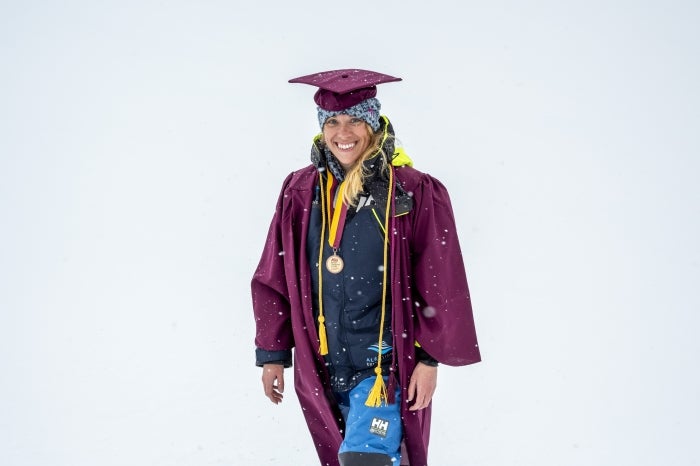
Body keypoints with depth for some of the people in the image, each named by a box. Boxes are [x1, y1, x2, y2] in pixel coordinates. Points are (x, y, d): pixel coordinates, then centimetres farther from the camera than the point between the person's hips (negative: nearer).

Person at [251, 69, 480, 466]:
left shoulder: (413, 193, -9)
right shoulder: (302, 192, 0)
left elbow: (440, 286, -6)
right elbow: (274, 281, 6)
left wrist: (430, 358, -6)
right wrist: (273, 353, 7)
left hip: (385, 365, -4)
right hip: (322, 369, 4)